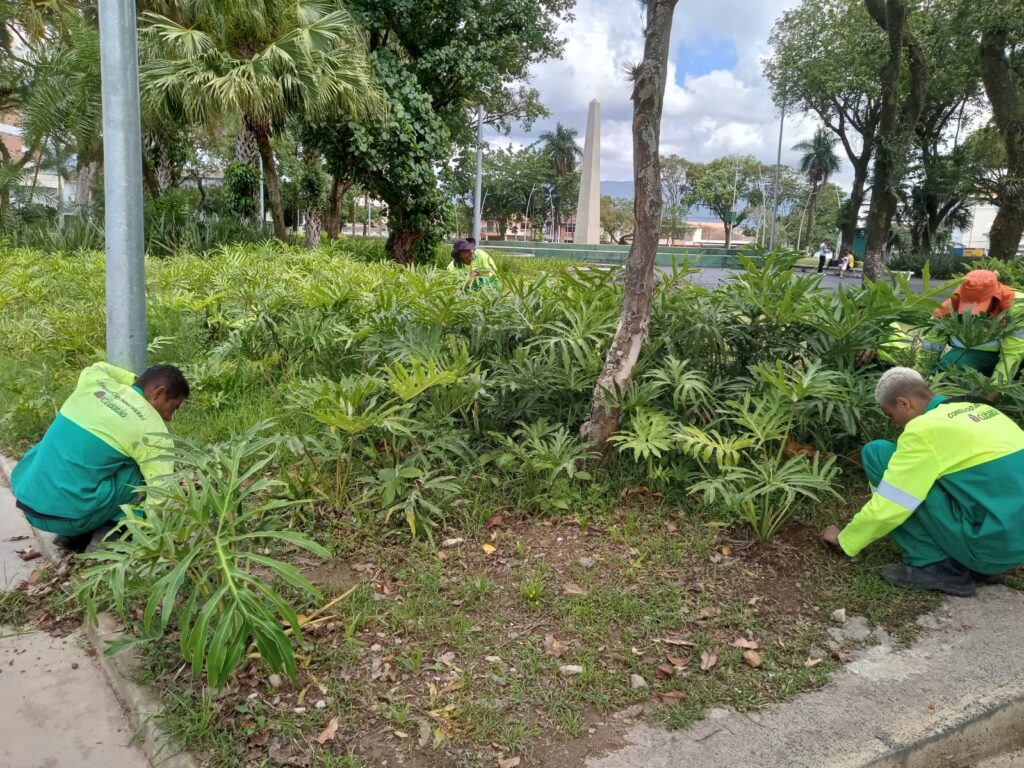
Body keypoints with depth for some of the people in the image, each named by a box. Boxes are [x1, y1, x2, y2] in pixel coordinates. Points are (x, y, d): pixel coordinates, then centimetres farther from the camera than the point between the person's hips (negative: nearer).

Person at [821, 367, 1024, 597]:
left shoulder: (926, 428, -13)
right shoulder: (979, 408, 12)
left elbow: (886, 508, -12)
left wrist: (844, 539, 7)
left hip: (991, 544, -8)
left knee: (877, 454, -7)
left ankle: (935, 566, -3)